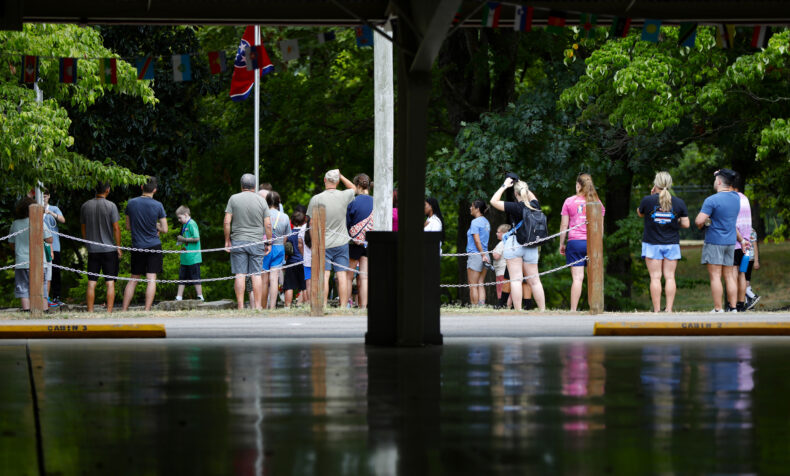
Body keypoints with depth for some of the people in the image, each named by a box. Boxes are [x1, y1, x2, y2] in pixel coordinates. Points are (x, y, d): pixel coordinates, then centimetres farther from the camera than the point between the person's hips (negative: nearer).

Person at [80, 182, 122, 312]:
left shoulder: (85, 206, 3)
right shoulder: (111, 206, -8)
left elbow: (83, 228, 11)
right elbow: (116, 228, -8)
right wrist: (118, 246, 1)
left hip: (92, 249, 3)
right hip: (109, 248, -3)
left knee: (91, 283, 5)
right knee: (110, 283, 0)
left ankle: (90, 311, 4)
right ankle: (109, 312, -3)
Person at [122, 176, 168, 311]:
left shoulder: (131, 203, -1)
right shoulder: (158, 205, -8)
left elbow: (128, 226, 7)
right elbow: (164, 229, -5)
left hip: (137, 247, 3)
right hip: (154, 246, -3)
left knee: (133, 279, 12)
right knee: (151, 279, -3)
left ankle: (124, 310, 10)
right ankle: (147, 310, -8)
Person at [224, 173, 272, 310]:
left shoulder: (233, 199, 0)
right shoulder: (261, 201, 2)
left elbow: (226, 222, -4)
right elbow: (268, 225, -1)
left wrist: (227, 240, 4)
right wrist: (268, 243, 8)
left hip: (238, 242, 0)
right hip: (257, 242, 0)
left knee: (240, 275, -1)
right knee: (256, 275, 2)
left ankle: (240, 306, -4)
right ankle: (257, 305, 0)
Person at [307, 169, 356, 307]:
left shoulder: (316, 199, -7)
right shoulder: (344, 196, -1)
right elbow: (353, 188, 24)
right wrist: (341, 176, 22)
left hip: (323, 244, -2)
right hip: (342, 243, 2)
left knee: (324, 276, -5)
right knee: (342, 275, 1)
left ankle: (323, 306, -10)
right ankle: (343, 306, -1)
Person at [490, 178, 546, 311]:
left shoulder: (515, 207, -12)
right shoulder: (534, 206, 3)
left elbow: (494, 201, -7)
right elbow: (533, 198, 29)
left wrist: (504, 186, 1)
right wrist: (523, 186, 25)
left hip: (514, 245, -5)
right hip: (531, 248, 5)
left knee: (516, 279, -6)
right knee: (534, 280, 11)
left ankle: (518, 311, -13)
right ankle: (542, 310, 11)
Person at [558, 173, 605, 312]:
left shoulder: (570, 201, 2)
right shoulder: (597, 202, 8)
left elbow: (564, 225, 3)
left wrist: (561, 244, 12)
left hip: (575, 242, -2)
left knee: (577, 277, -6)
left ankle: (573, 310, -9)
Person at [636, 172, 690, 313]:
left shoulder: (648, 200, -8)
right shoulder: (679, 203, -2)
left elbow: (640, 213, 12)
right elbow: (686, 224, -1)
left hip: (652, 244, -2)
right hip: (672, 244, 2)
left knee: (655, 277, -1)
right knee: (670, 277, 5)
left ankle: (656, 310, -3)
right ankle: (669, 309, 2)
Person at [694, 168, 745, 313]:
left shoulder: (712, 200, -16)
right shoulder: (736, 198, 6)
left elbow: (699, 221, -19)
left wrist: (700, 225, 1)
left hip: (714, 242, -6)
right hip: (731, 242, 6)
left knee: (715, 276, -4)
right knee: (729, 276, 10)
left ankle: (718, 309, -6)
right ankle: (733, 308, 10)